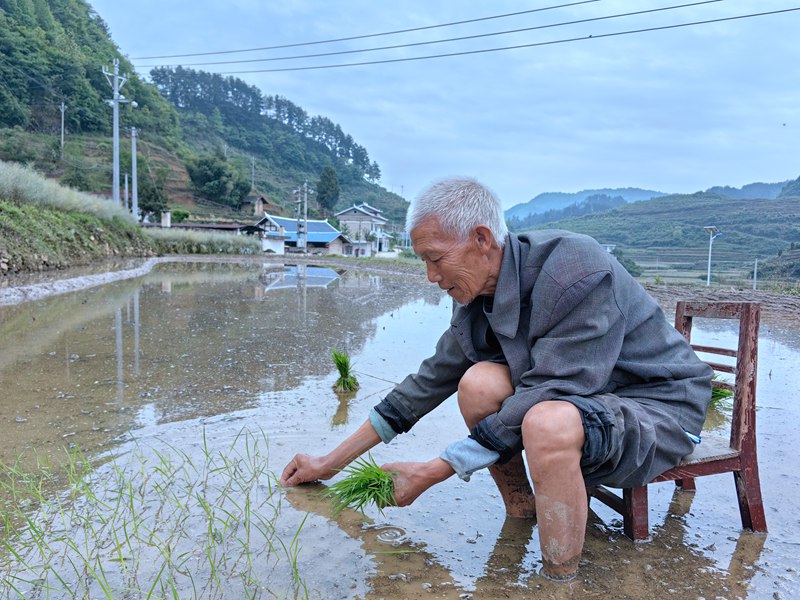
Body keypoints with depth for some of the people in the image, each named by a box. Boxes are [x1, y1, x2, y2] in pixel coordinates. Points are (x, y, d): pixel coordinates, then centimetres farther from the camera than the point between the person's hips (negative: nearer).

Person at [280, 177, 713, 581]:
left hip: (660, 408, -6)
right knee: (478, 382, -19)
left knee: (549, 421, -37)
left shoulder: (579, 275, -29)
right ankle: (519, 514, 2)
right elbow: (430, 381, 1)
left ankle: (559, 578, -17)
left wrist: (429, 474, -24)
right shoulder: (479, 296, -5)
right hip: (577, 398, 7)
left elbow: (540, 402, -30)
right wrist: (331, 462, 3)